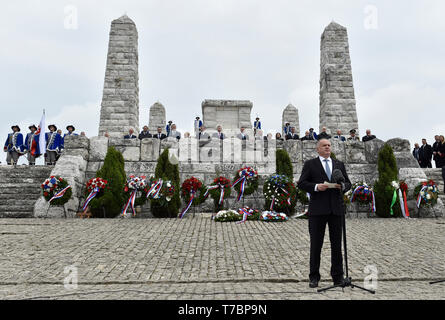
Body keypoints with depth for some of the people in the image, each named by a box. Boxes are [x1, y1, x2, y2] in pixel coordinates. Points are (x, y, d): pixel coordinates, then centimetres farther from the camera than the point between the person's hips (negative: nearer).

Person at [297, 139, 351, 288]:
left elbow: (348, 183, 16)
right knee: (316, 244, 1)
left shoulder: (339, 164, 17)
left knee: (337, 244, 5)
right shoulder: (310, 164, 7)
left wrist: (342, 186, -7)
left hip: (336, 208, 3)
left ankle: (338, 277, 14)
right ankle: (314, 277, 10)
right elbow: (301, 183, 0)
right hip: (318, 209, -3)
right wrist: (316, 187, -15)